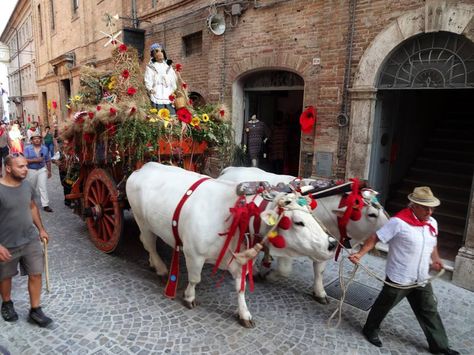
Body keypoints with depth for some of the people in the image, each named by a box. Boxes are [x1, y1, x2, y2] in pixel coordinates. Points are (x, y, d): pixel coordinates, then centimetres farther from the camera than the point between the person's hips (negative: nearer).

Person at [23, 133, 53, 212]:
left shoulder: (45, 148, 1)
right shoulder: (27, 148, -6)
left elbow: (48, 161, 7)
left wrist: (49, 171, 7)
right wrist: (35, 160, -23)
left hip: (42, 169, 0)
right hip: (31, 170, 0)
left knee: (43, 187, -6)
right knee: (32, 187, 16)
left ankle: (45, 205, -6)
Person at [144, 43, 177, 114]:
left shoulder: (168, 66, 21)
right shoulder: (150, 67, 7)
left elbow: (174, 79, 18)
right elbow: (148, 81, 0)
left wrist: (174, 89, 4)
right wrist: (150, 89, -17)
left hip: (170, 98, 4)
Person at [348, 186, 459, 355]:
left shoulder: (432, 223, 2)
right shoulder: (399, 222, -23)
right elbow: (375, 237, -21)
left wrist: (435, 258, 6)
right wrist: (360, 254, -30)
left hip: (422, 279, 6)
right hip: (398, 278, -6)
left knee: (429, 311, 17)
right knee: (383, 305, 14)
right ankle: (370, 330, 37)